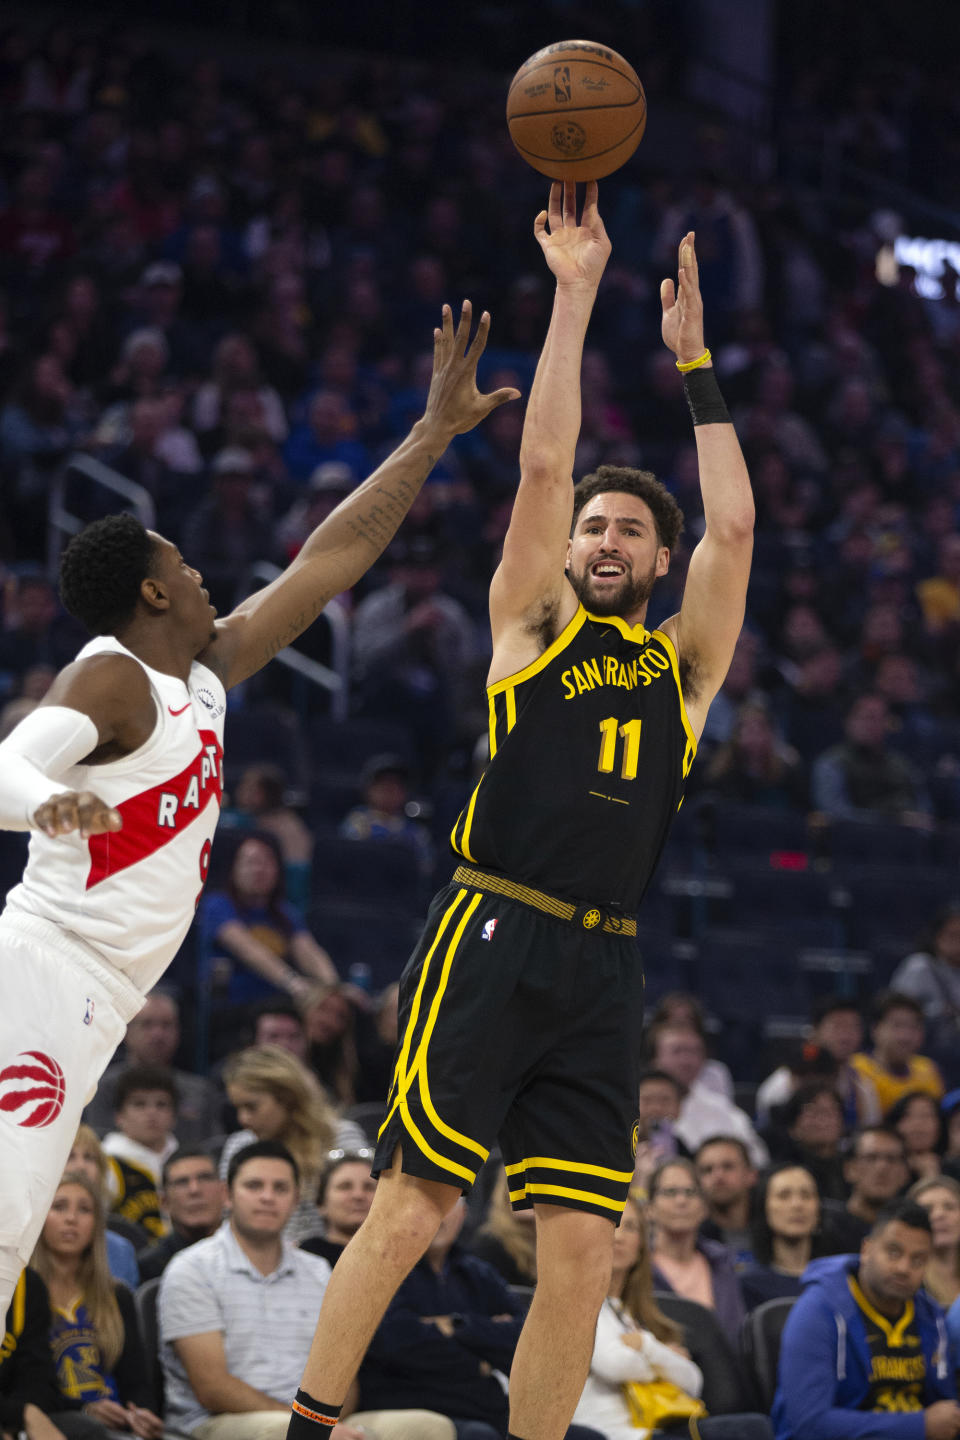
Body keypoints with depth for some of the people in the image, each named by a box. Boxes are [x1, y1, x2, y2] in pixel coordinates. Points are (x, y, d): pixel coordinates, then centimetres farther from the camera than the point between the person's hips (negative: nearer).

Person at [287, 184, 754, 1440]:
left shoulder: (683, 664, 18)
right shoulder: (532, 625, 10)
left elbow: (733, 526, 7)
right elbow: (543, 464, 1)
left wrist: (693, 358, 10)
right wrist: (575, 294, 2)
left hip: (604, 971, 3)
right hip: (491, 943, -3)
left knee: (583, 1251, -3)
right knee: (410, 1212, -8)